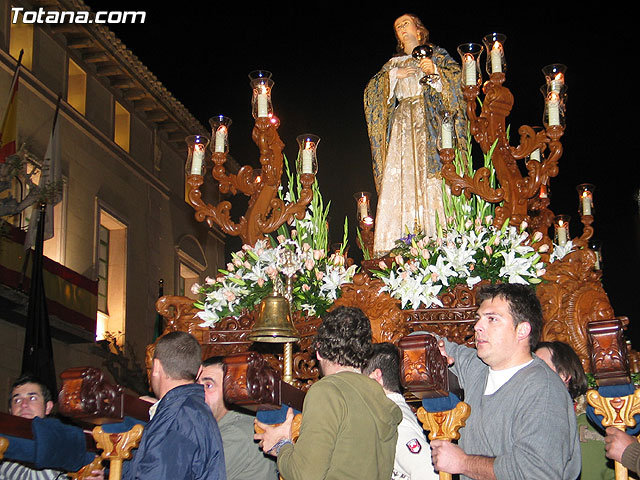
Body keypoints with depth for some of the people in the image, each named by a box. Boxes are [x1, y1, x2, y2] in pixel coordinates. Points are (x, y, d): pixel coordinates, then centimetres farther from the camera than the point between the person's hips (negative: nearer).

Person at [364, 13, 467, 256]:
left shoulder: (437, 54, 17)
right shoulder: (393, 64, 26)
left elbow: (456, 75, 1)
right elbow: (371, 90, 14)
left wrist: (435, 70, -15)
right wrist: (394, 75, 1)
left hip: (429, 121, -3)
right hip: (401, 124, 3)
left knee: (431, 179, -17)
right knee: (399, 179, -10)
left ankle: (434, 238, -22)